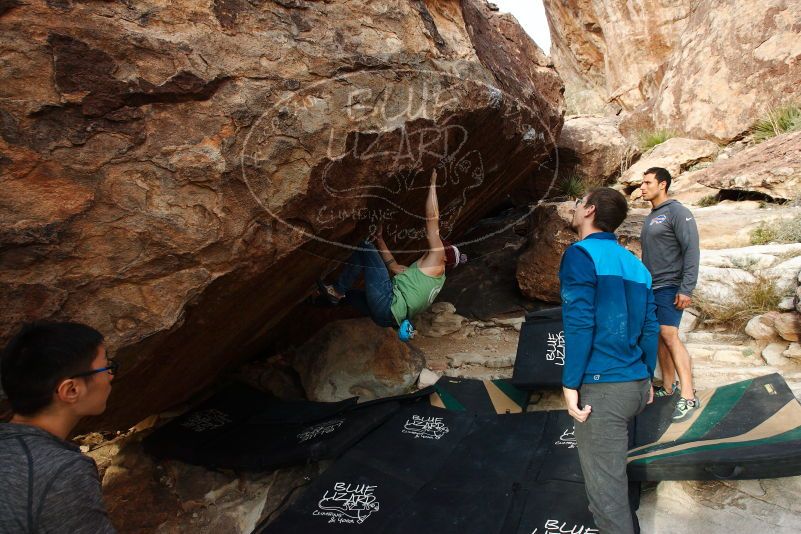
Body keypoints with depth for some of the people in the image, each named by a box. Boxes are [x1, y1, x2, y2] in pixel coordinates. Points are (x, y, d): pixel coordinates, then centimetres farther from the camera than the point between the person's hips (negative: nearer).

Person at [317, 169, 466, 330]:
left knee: (365, 248, -4)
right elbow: (395, 267, 33)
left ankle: (337, 290, 2)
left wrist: (433, 183, 5)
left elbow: (432, 218, -4)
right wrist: (379, 238, 35)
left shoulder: (436, 263, 3)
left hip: (388, 304, -10)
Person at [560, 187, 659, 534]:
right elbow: (650, 328, 14)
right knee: (612, 473, 26)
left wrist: (570, 384, -15)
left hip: (603, 388, -8)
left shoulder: (581, 254, -11)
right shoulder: (634, 263, 12)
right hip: (636, 386, 9)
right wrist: (646, 377, 22)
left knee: (605, 487, 3)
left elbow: (579, 324, -18)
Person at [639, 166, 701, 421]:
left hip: (670, 286, -8)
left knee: (669, 335, -16)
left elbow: (692, 251, -14)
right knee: (659, 337, 8)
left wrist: (686, 290, -20)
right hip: (650, 287, 8)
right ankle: (667, 387, 16)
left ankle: (688, 396, -13)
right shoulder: (650, 218, 17)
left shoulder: (677, 212, -8)